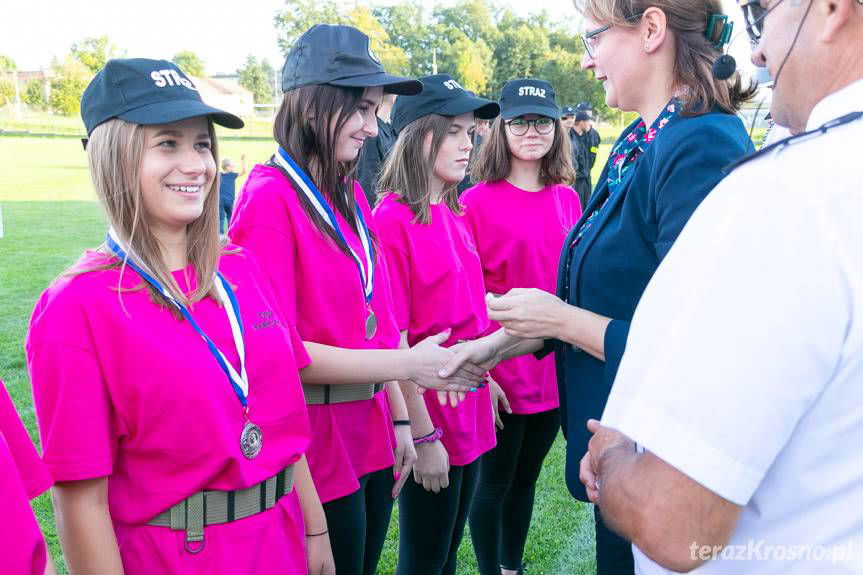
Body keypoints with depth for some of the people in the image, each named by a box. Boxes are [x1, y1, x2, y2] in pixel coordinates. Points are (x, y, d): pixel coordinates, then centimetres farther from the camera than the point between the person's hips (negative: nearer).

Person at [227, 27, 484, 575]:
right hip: (316, 450, -7)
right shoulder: (271, 198, -16)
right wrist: (406, 364, -19)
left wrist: (399, 419, 9)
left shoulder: (353, 196, 6)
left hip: (372, 442, 7)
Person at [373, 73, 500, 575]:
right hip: (430, 415, -7)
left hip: (470, 412, 7)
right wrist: (422, 434, -17)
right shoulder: (393, 219, -18)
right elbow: (393, 339, -19)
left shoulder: (456, 216, 5)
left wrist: (483, 377, 14)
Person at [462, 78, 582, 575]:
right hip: (502, 373, -5)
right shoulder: (477, 202, -11)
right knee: (494, 483, 11)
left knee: (527, 478, 19)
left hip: (555, 368, 5)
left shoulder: (567, 199, 4)